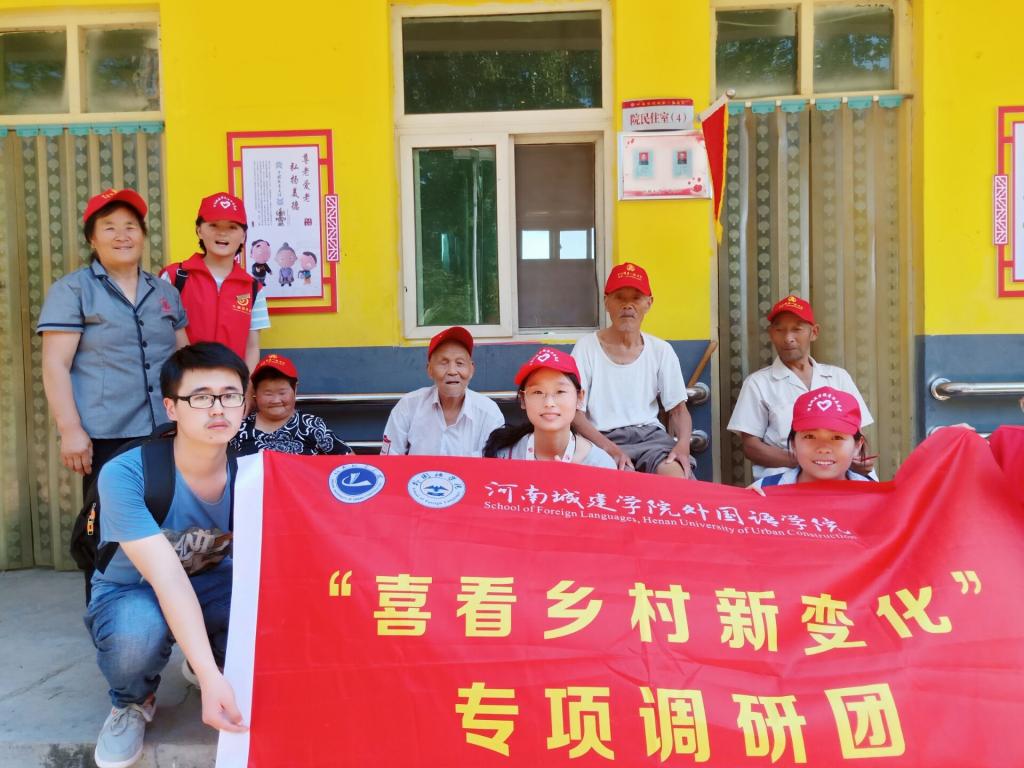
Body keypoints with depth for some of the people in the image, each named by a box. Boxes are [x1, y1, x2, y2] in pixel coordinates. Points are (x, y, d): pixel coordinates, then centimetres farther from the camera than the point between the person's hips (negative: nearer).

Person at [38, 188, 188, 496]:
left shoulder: (166, 292, 14)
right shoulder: (72, 289, -1)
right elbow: (55, 364, -7)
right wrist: (70, 430, -14)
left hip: (166, 433, 5)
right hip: (105, 437, -4)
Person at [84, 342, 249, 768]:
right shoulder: (125, 474, -28)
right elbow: (167, 577, -35)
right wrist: (210, 679, -45)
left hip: (212, 585, 2)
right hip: (131, 593, -2)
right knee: (139, 627, -38)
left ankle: (228, 664, 7)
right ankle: (133, 703, 0)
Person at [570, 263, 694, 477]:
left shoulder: (661, 350, 6)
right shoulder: (586, 347, -3)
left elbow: (678, 409, 9)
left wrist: (683, 444, -13)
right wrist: (610, 449, -21)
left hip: (649, 434, 3)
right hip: (602, 439, -3)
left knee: (678, 477, -27)